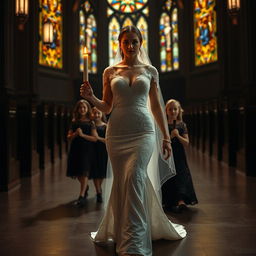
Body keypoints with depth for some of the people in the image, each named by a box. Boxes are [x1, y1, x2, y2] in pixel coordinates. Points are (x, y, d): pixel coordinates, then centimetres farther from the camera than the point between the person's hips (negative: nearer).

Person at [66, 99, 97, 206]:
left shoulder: (90, 123, 1)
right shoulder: (74, 122, 10)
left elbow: (95, 138, -6)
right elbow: (69, 137, 10)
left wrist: (82, 135, -16)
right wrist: (75, 134, -11)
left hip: (86, 150, -4)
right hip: (75, 149, 4)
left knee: (84, 172, -8)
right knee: (77, 173, 12)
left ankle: (81, 196, -6)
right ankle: (85, 187, 40)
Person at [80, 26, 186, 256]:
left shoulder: (150, 70, 9)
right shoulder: (110, 71, 10)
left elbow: (156, 107, 10)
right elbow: (106, 107, 11)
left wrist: (166, 137, 6)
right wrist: (91, 97, -8)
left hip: (143, 130, -2)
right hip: (117, 131, 2)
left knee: (134, 176, -20)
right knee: (122, 181, 4)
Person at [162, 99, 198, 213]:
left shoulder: (182, 125, 4)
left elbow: (186, 142, -2)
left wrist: (178, 136, -17)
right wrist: (170, 136, -17)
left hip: (179, 156, 1)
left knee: (181, 177, -10)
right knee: (168, 178, 3)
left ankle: (181, 201, -17)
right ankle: (169, 202, 16)